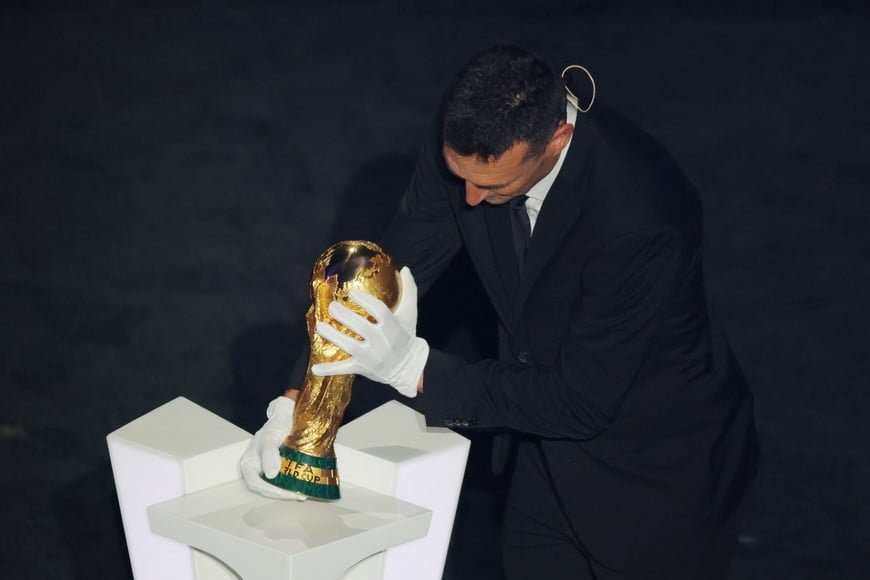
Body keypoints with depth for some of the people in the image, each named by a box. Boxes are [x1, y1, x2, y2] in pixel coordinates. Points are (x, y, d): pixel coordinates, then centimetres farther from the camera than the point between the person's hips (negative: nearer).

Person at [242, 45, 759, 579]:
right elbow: (400, 266, -8)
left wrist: (412, 366, -35)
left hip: (660, 470, -6)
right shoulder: (465, 138, -18)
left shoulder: (640, 218, -36)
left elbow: (581, 401, -30)